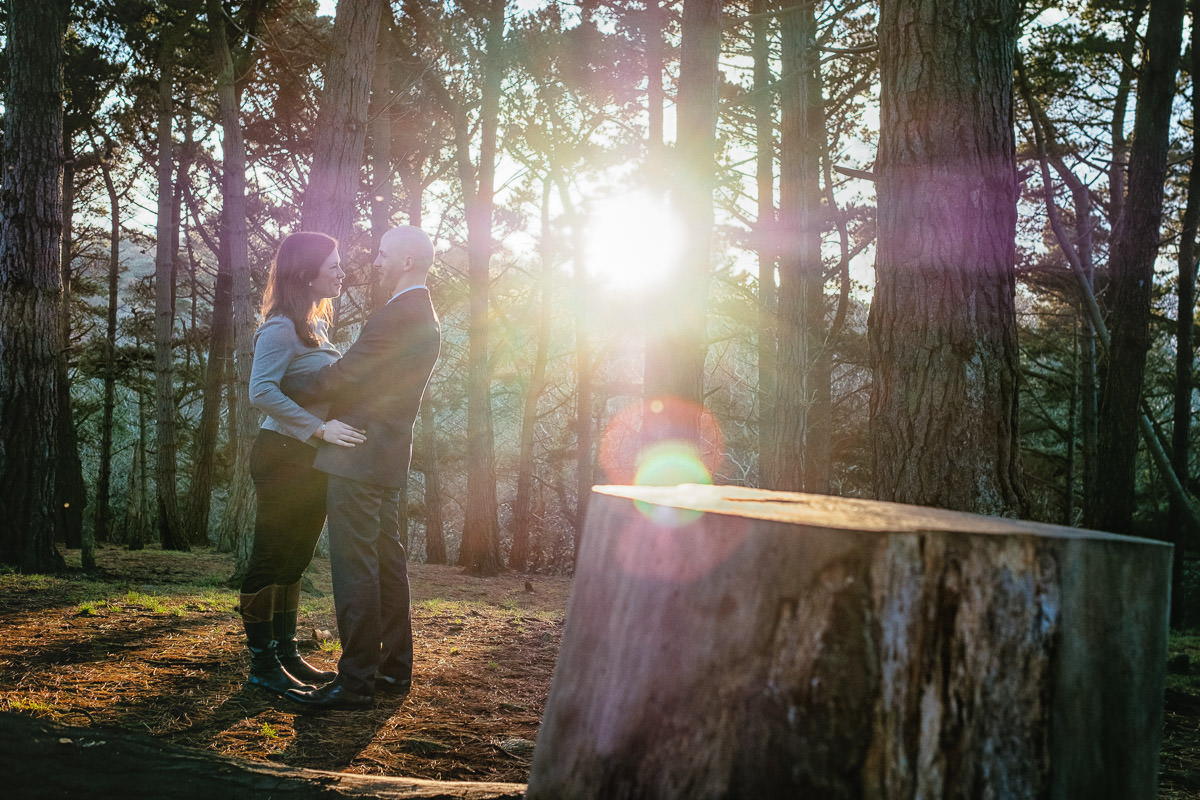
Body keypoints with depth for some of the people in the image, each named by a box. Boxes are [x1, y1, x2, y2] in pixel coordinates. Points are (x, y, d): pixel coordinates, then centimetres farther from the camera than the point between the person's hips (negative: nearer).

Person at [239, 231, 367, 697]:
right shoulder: (281, 328, -14)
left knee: (293, 561, 15)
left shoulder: (315, 326, 16)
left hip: (310, 459, 9)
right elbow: (261, 392, -25)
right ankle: (262, 664, 6)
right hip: (283, 456, -9)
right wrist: (320, 428, -27)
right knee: (270, 561, -1)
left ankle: (285, 654, 24)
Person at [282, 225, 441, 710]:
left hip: (359, 457, -10)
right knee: (386, 562, 15)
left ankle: (355, 682, -2)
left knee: (354, 570, -6)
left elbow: (338, 378, -17)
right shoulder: (425, 319, 15)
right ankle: (395, 667, 24)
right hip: (388, 458, 10)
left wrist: (281, 390, -3)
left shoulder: (397, 317, -17)